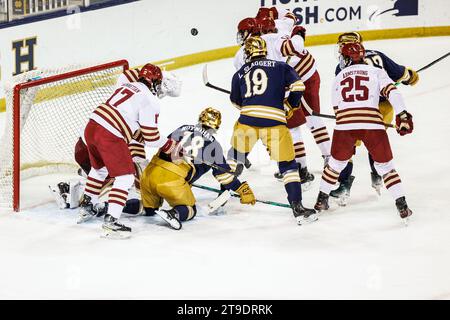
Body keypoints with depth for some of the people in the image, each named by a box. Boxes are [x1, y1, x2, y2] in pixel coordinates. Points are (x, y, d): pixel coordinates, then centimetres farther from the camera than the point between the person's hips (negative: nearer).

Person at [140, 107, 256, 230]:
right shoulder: (213, 145, 7)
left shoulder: (183, 128, 17)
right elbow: (223, 172, 8)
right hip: (173, 180, -6)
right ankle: (173, 214, -18)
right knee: (189, 210, 9)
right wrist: (243, 190, 16)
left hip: (150, 172, 6)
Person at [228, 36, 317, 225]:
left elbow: (236, 102, 26)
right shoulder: (280, 67, 13)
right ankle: (297, 207, -1)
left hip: (247, 120, 2)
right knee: (288, 164, 7)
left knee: (236, 155, 25)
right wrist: (291, 104, 22)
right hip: (275, 123, -2)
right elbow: (298, 86, 2)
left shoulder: (240, 73, 19)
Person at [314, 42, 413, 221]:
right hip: (372, 124, -1)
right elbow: (391, 92, -2)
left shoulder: (339, 78, 24)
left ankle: (322, 199, 31)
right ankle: (402, 205, 5)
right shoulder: (376, 72, 16)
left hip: (344, 125, 2)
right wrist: (402, 115, -8)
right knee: (385, 166, 12)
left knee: (336, 163, 24)